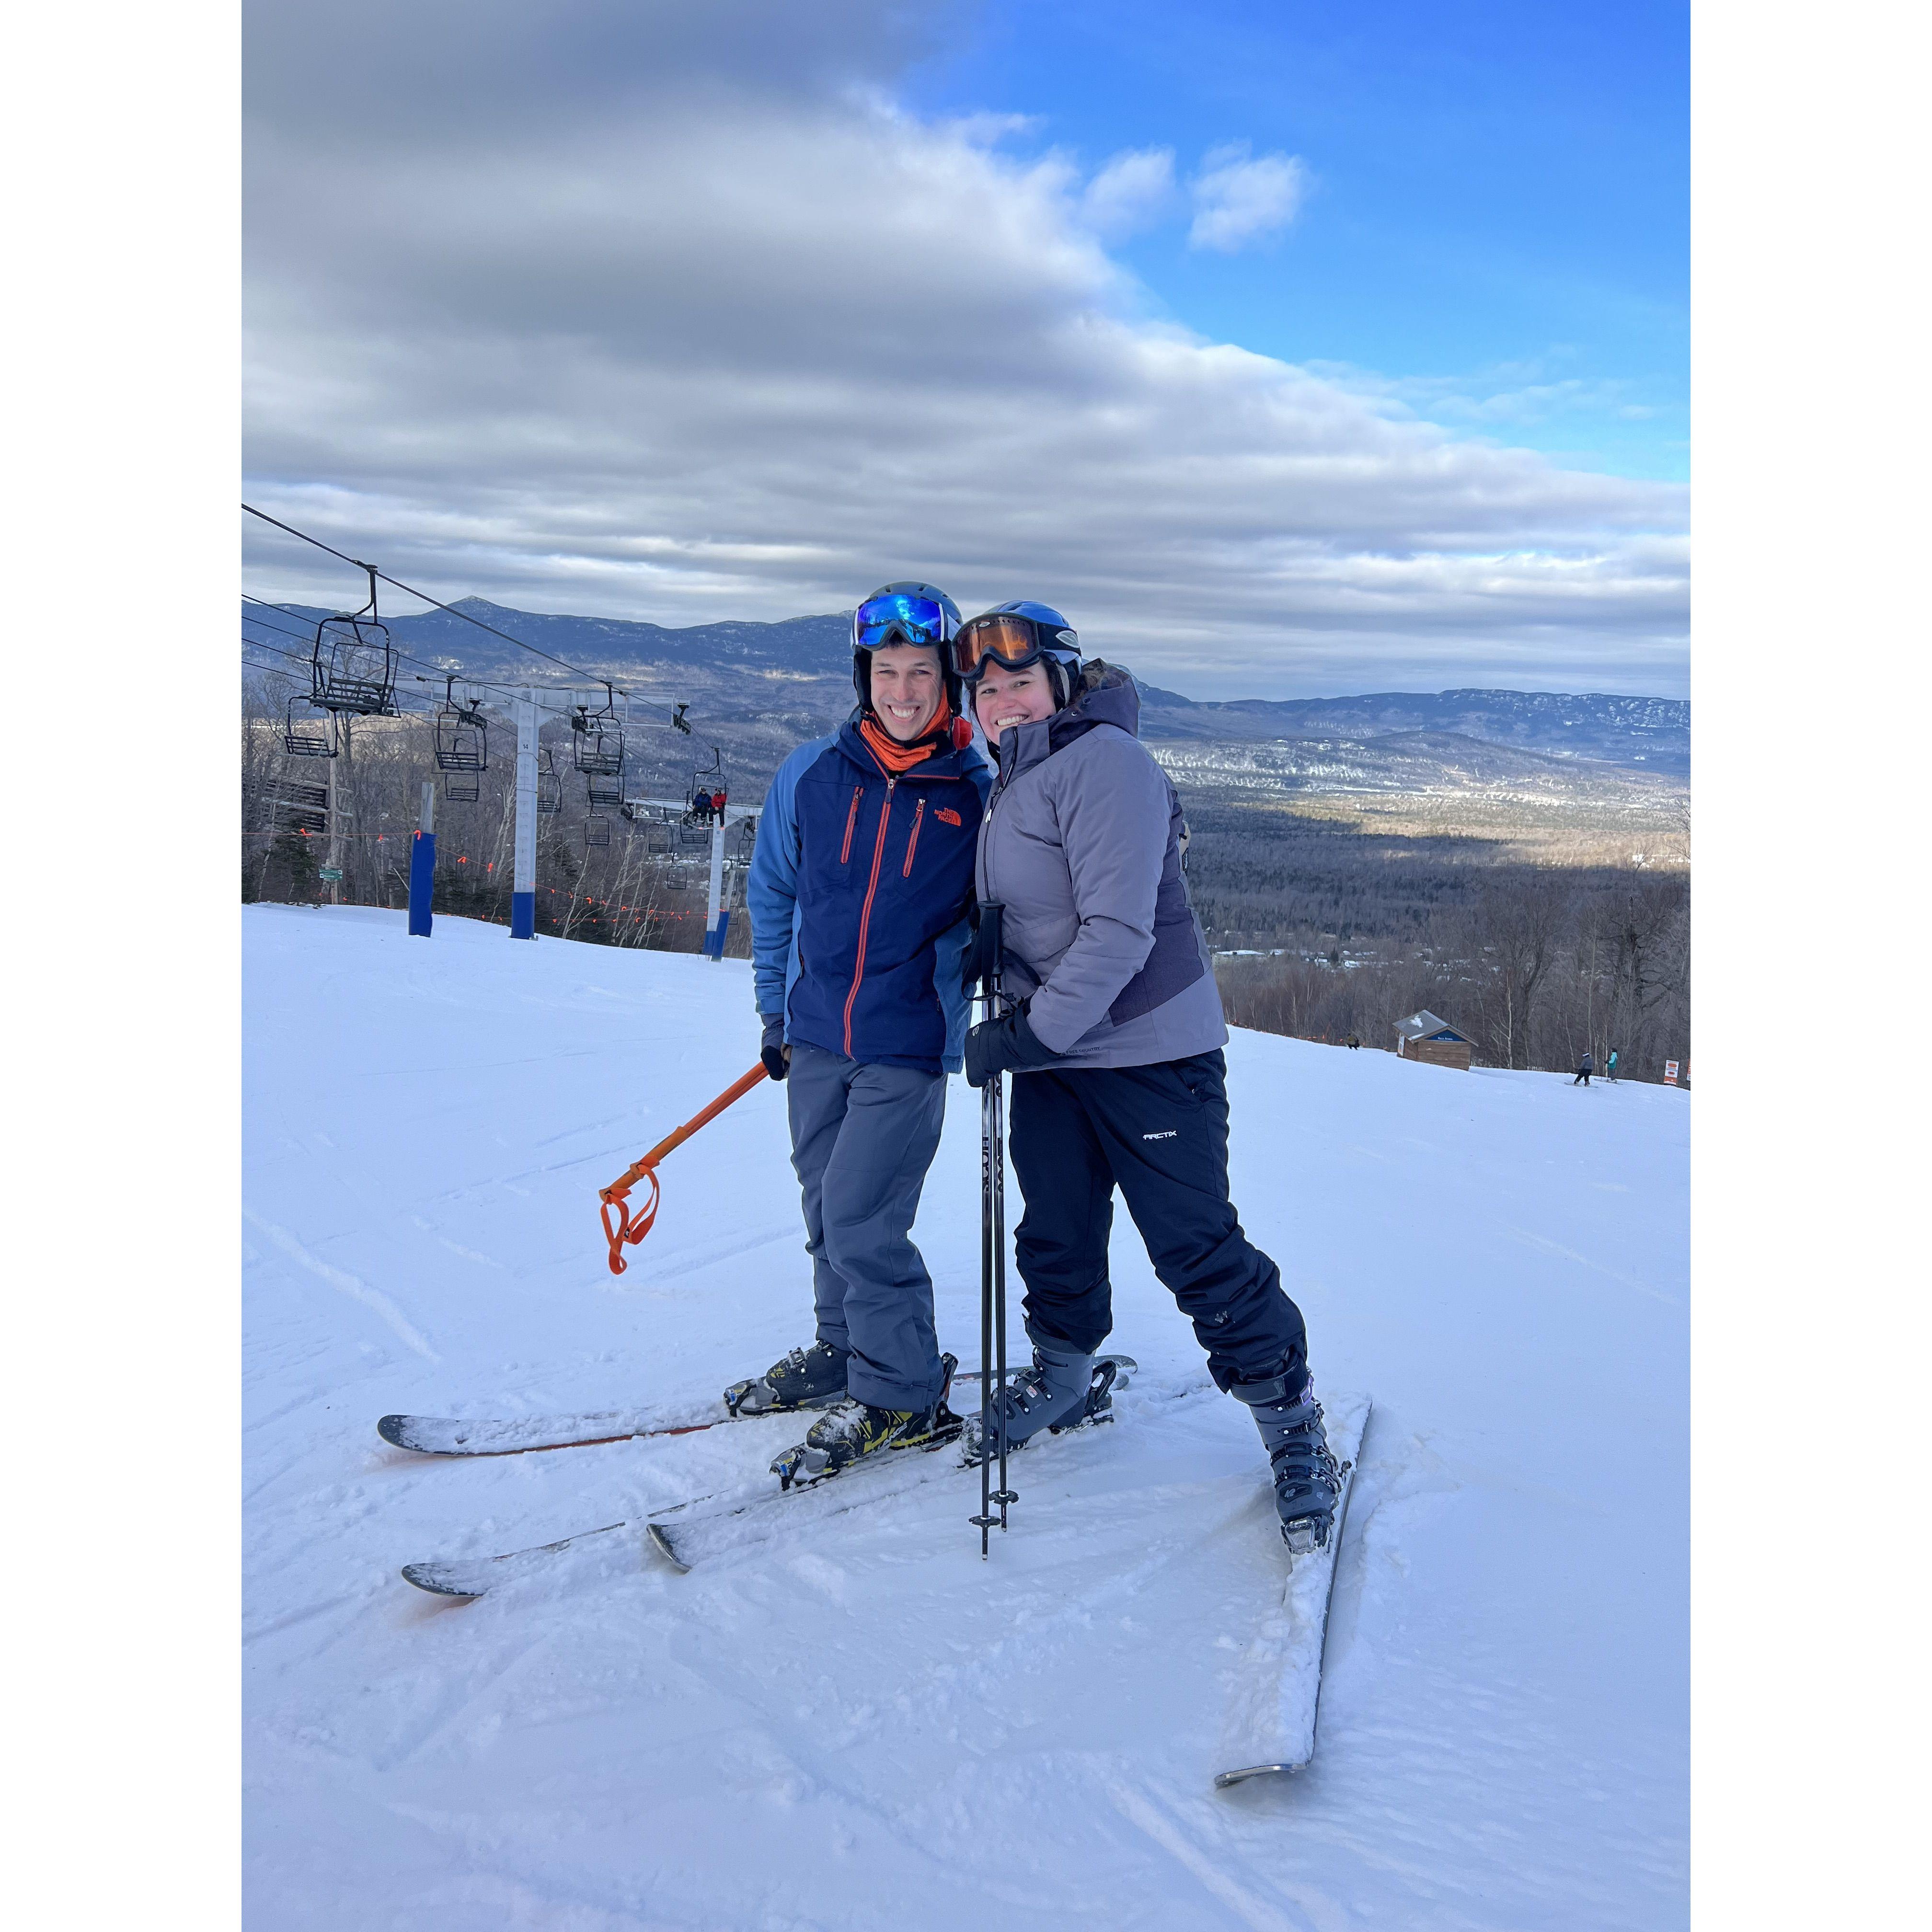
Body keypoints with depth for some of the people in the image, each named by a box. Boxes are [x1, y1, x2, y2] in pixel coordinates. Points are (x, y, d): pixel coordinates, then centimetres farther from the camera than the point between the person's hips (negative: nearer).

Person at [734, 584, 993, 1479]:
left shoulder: (981, 793, -8)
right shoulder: (812, 774, -1)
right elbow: (772, 890, 12)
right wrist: (774, 1009, 13)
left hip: (909, 1046, -4)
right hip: (816, 1037, 4)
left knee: (860, 1219, -8)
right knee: (827, 1208, 15)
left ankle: (902, 1394, 9)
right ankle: (842, 1350, 36)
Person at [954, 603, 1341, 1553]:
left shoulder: (1104, 763, -16)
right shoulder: (1013, 787, 14)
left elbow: (1120, 930, -24)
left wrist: (1027, 1032, -22)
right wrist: (981, 944, 1)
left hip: (1150, 1053, -8)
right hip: (1049, 1056, 8)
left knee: (1198, 1251, -4)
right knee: (1056, 1234, 16)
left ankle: (1293, 1428, 11)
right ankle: (1062, 1376, 40)